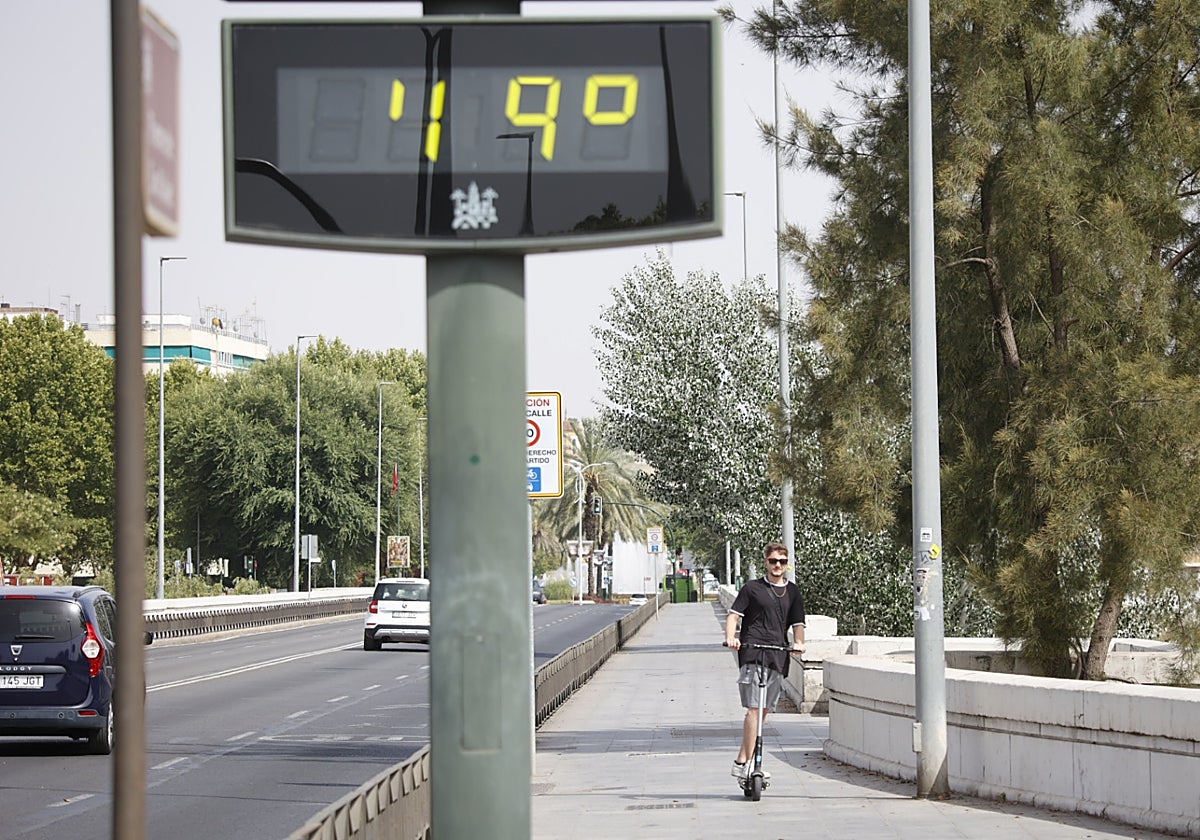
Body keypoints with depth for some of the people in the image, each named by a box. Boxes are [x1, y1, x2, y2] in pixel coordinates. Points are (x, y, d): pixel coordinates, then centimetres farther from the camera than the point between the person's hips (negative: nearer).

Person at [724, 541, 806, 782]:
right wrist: (731, 637, -16)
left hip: (778, 656, 5)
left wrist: (798, 643, -9)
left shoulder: (793, 593, 16)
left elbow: (798, 624, 12)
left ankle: (743, 761, 16)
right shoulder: (752, 588, 7)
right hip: (752, 653, -5)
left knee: (764, 710, 7)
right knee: (754, 708, -15)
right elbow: (734, 615, 3)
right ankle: (744, 764, -17)